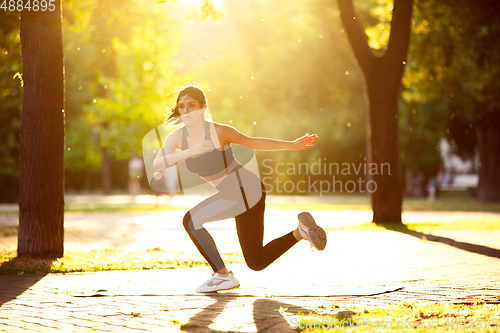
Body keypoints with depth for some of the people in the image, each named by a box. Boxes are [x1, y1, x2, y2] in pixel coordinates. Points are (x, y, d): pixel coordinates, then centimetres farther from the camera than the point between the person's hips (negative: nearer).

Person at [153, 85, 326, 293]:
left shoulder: (219, 131, -18)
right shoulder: (175, 138, -3)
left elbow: (253, 142, -3)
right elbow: (157, 164, -21)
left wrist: (293, 145, 1)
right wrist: (191, 151, -33)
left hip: (248, 191, -7)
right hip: (232, 195, 7)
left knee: (192, 220, -17)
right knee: (257, 263, 15)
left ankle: (223, 276, -6)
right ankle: (300, 231, 25)